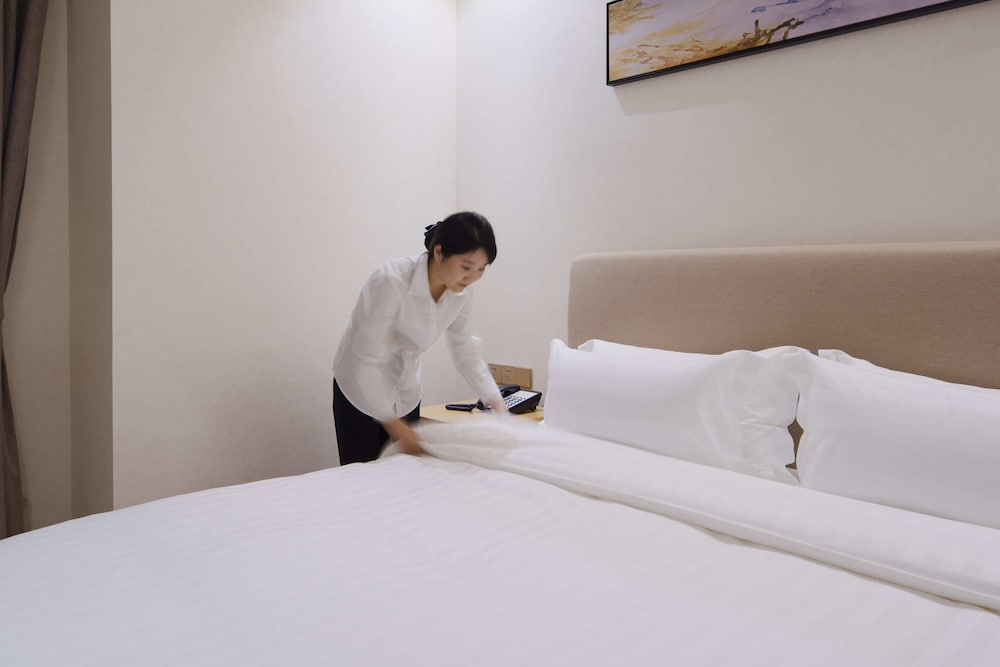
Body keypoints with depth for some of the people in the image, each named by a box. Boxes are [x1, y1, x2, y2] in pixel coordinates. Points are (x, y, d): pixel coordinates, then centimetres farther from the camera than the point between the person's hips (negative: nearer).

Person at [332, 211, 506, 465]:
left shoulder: (461, 293, -13)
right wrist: (393, 424, -25)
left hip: (406, 393, 6)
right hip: (362, 391, -5)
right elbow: (366, 361, -28)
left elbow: (466, 351, -1)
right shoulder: (391, 281, -32)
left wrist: (496, 402, -11)